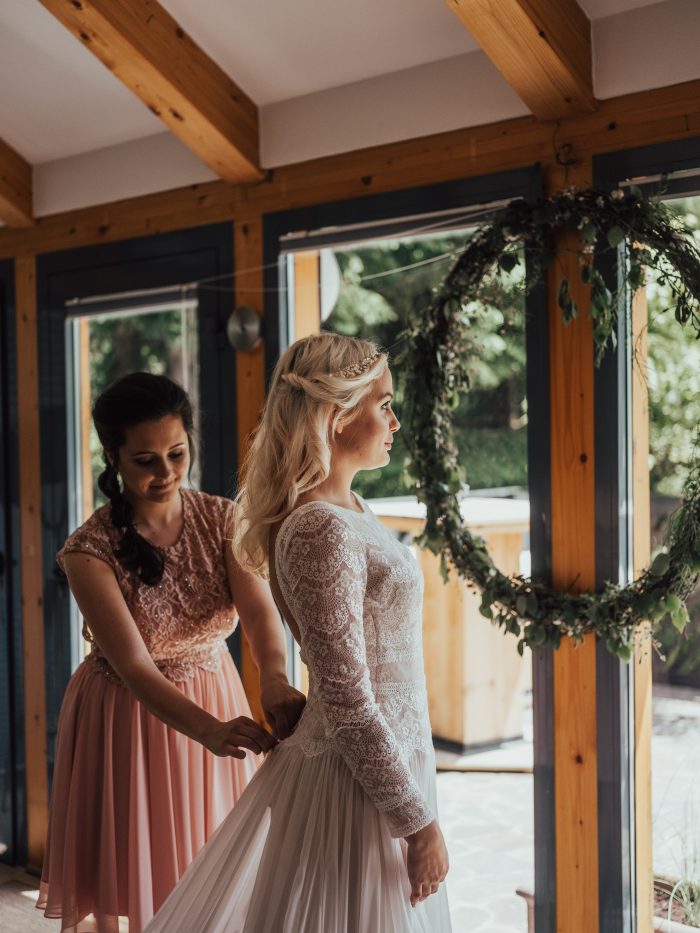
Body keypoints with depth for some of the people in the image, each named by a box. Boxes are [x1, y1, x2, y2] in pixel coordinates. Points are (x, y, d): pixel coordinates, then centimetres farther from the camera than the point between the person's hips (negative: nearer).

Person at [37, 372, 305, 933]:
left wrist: (274, 680, -44)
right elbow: (134, 666, -27)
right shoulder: (90, 550, -19)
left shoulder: (222, 520, -8)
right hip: (128, 716, -3)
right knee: (136, 873, 8)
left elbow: (259, 608, -23)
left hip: (217, 700, 3)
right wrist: (210, 730, -44)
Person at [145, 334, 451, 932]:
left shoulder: (349, 508, 7)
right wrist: (420, 823, -17)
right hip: (361, 775, -9)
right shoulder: (322, 531, -23)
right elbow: (347, 703, -23)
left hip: (387, 753, 9)